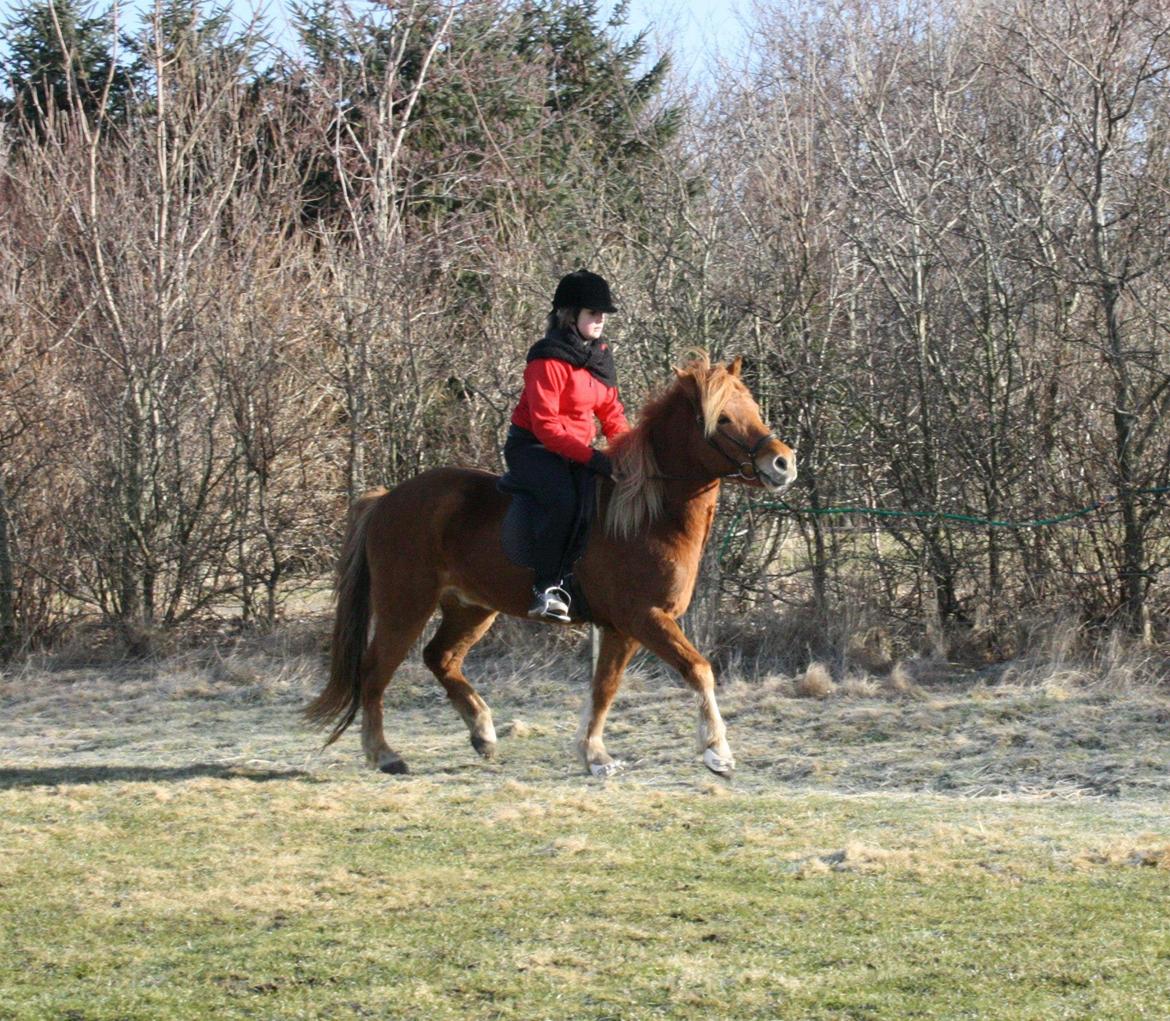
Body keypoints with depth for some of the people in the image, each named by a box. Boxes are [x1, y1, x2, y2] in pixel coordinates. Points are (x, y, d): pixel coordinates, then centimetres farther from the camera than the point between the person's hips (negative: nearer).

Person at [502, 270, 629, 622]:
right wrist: (590, 457, -28)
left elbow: (611, 412, 17)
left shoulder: (600, 356, 10)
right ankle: (546, 588, -30)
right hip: (533, 447, -8)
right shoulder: (549, 361, -17)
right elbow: (545, 425, -22)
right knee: (562, 499, -35)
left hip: (577, 450, 8)